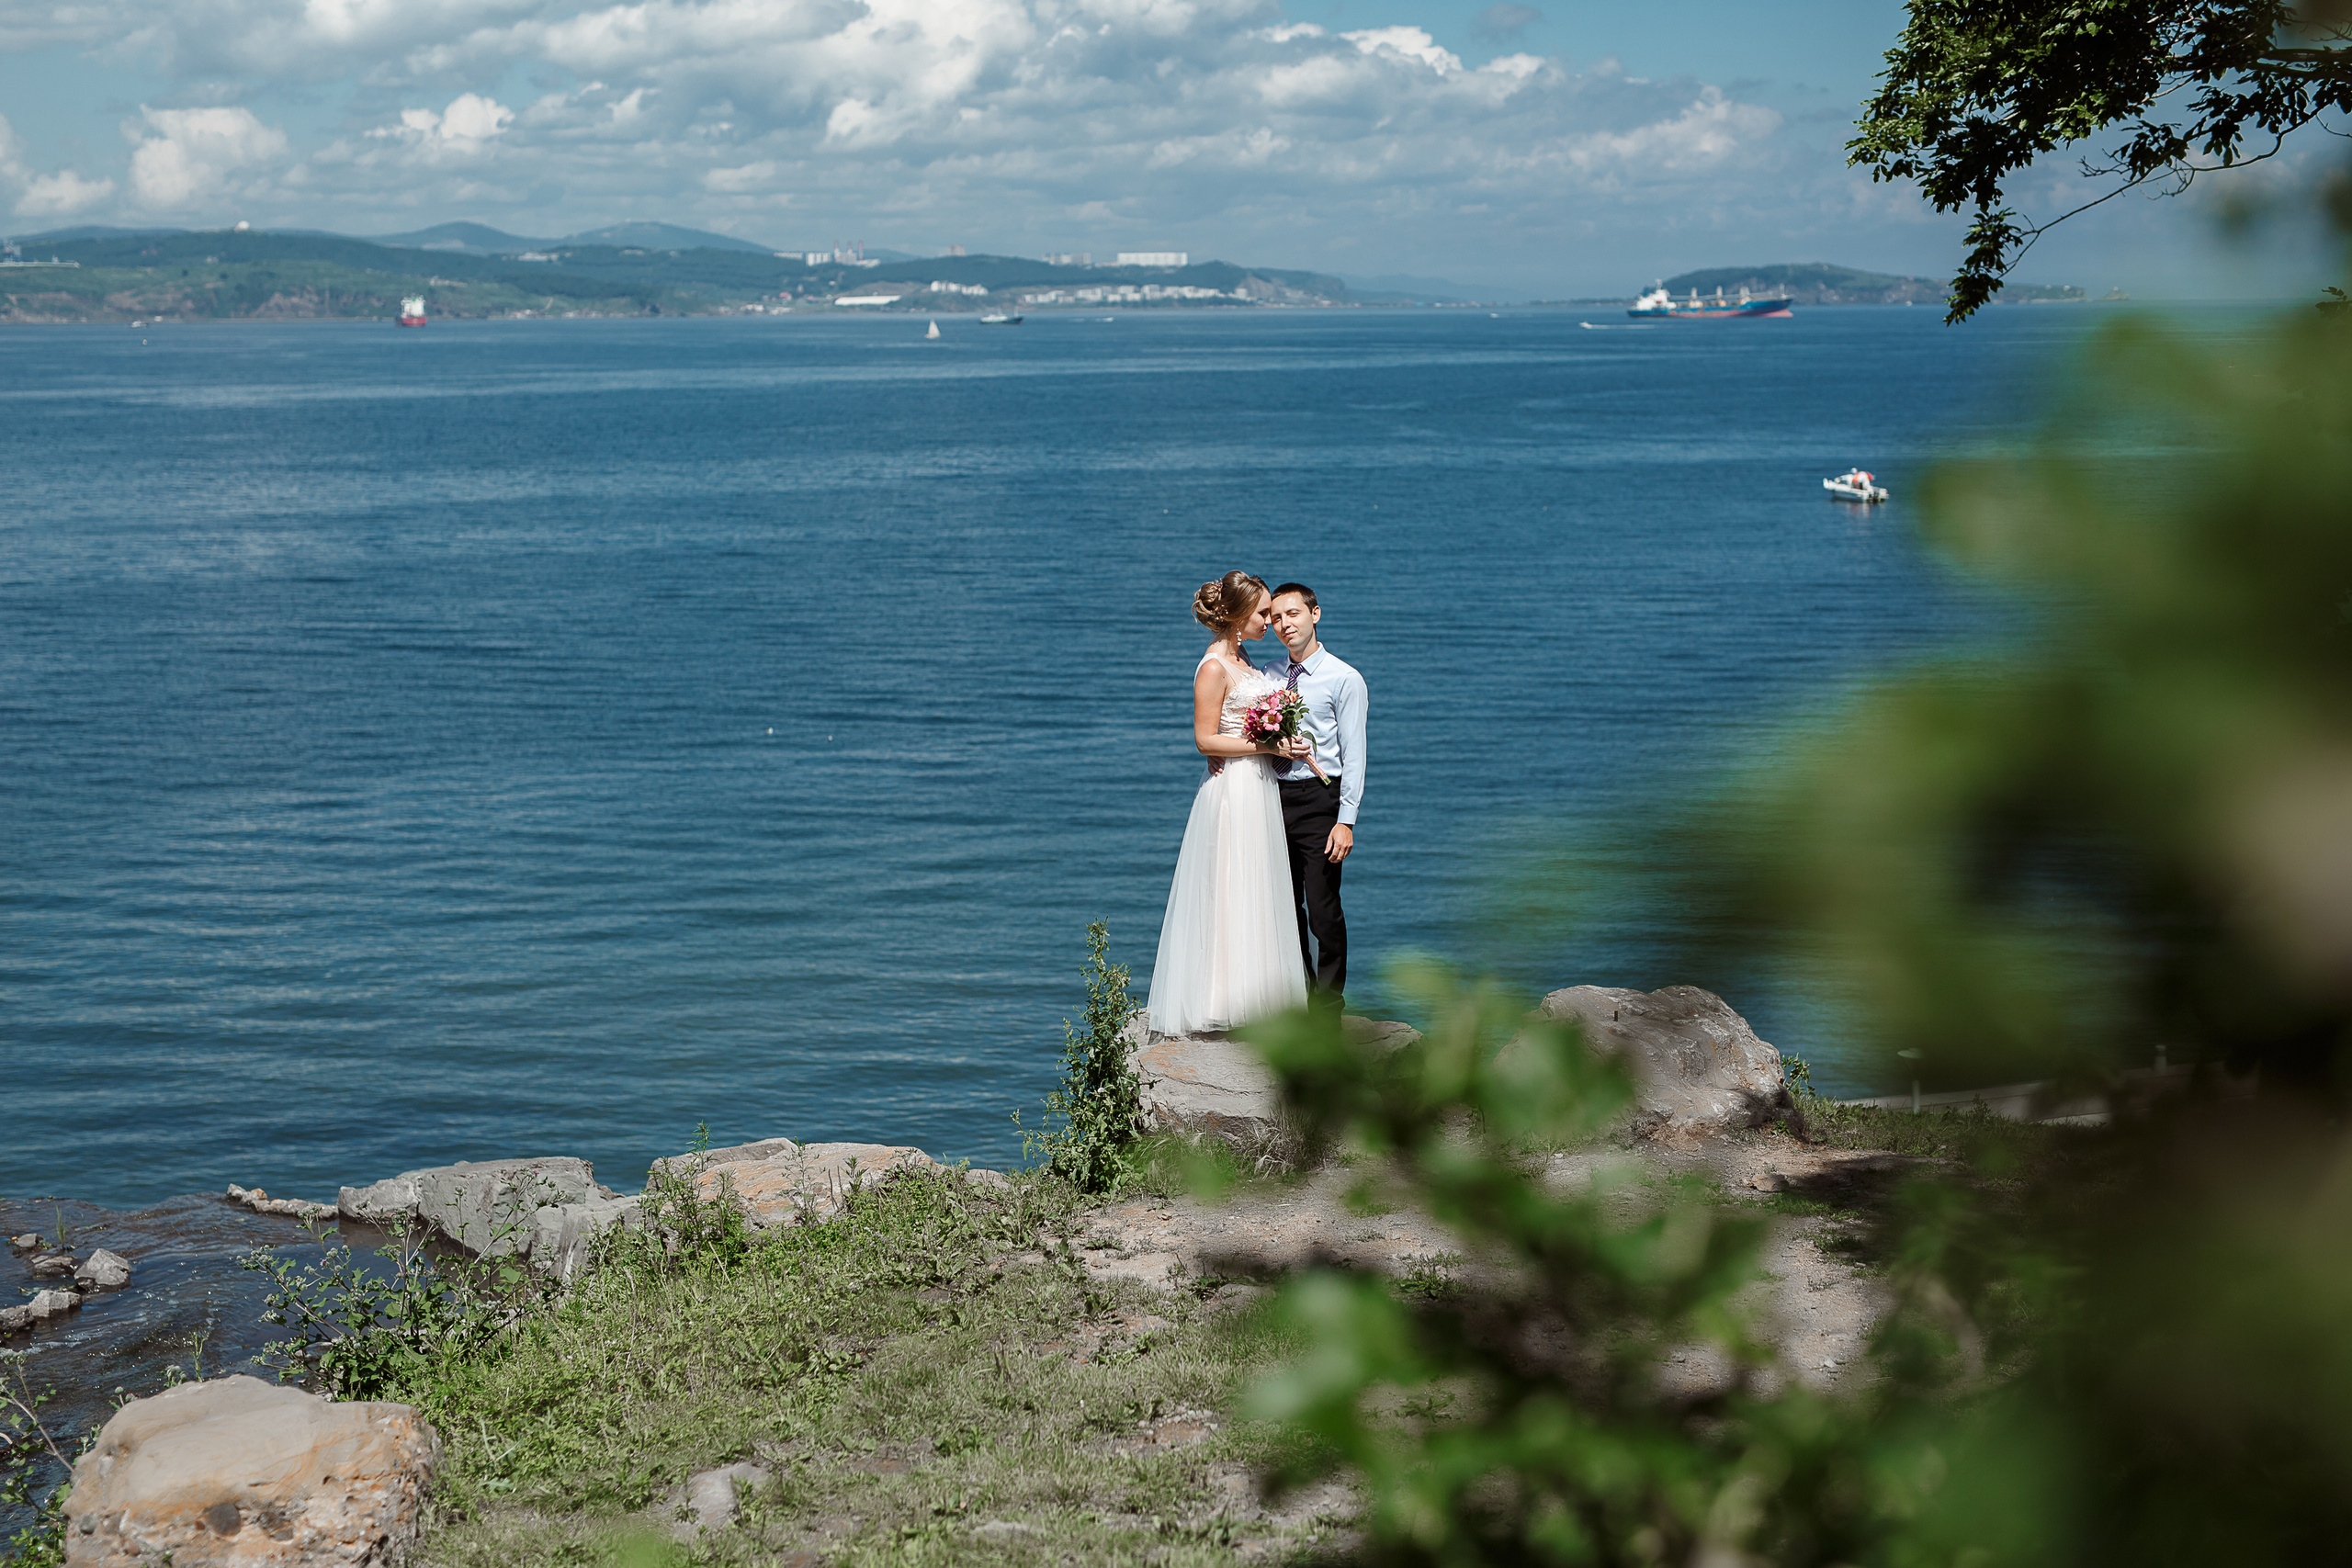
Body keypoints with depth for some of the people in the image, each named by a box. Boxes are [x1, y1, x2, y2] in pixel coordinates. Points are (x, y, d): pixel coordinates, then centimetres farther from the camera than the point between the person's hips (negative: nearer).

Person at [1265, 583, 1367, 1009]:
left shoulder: (1344, 678, -3)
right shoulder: (1271, 677, 13)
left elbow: (1353, 755, -6)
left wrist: (1346, 820, -13)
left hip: (1319, 798, -5)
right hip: (1274, 797, 5)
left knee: (1324, 913, -6)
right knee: (1287, 910, 11)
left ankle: (1328, 1011, 3)